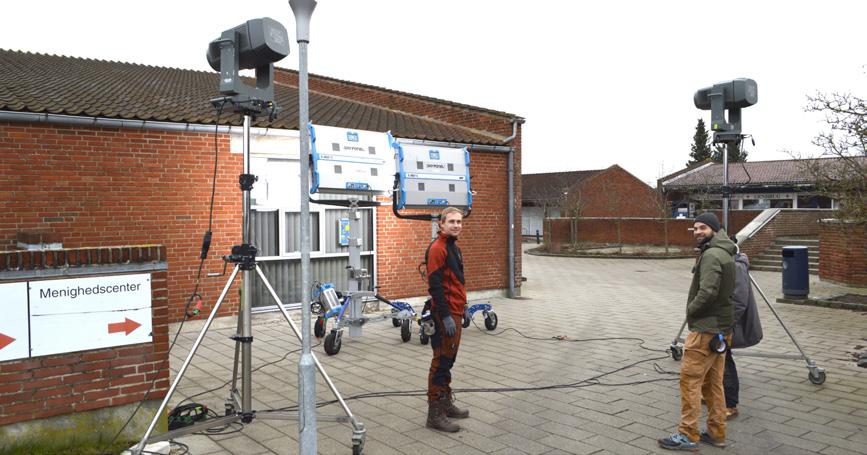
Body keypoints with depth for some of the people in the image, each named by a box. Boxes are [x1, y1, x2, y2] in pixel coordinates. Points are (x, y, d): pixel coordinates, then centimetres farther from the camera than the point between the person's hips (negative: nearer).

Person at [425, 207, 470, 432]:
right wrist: (446, 316, -23)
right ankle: (435, 414, 2)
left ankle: (446, 403, 28)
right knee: (441, 362, -5)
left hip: (454, 313, 10)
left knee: (448, 360, 17)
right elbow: (435, 286, -21)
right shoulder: (437, 248, -15)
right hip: (445, 314, -10)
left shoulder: (454, 247, 16)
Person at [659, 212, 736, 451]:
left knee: (690, 379, -5)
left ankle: (688, 435, 0)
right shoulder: (723, 252, 15)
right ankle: (716, 433, 21)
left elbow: (708, 292, -25)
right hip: (720, 328, 10)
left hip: (706, 329, -10)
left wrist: (690, 310, -9)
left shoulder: (711, 255, -17)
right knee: (713, 382, 14)